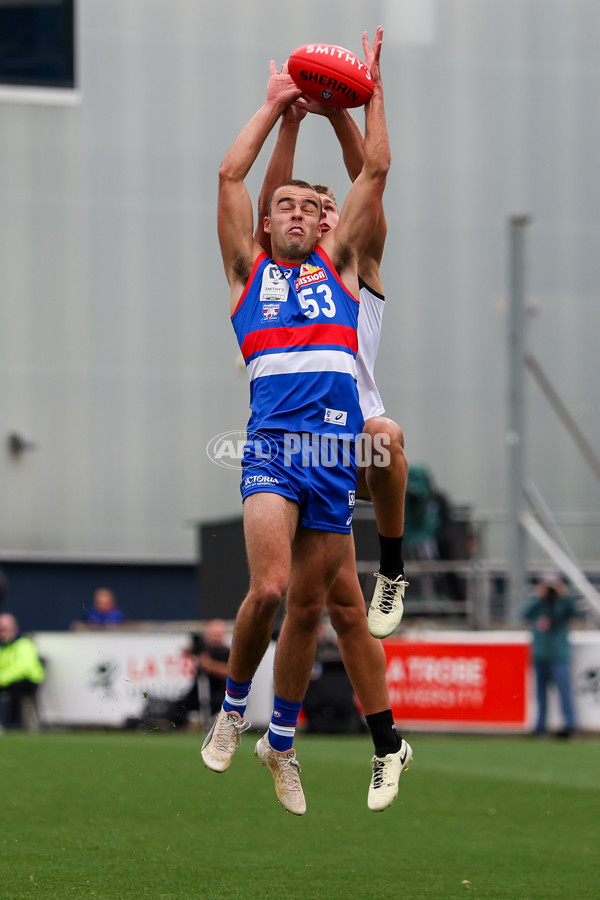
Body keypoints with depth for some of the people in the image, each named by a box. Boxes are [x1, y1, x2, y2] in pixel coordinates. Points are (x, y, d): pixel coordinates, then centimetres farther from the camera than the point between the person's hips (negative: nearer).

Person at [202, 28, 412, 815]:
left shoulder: (338, 265, 20)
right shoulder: (248, 271, 16)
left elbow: (376, 171, 17)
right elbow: (230, 175, 10)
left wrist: (370, 89, 20)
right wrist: (276, 104, 16)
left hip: (337, 451, 3)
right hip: (274, 444, -3)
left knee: (309, 603, 6)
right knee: (269, 587, -20)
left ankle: (282, 742, 20)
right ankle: (233, 706, 5)